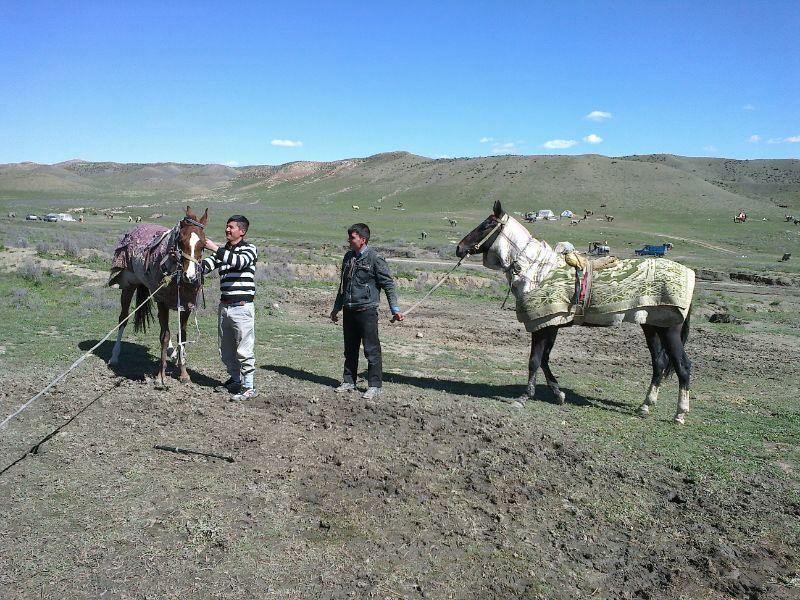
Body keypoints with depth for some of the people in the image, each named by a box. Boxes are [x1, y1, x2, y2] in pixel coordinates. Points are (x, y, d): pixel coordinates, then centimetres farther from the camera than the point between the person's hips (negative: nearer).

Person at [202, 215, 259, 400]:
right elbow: (204, 266, 7)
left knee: (244, 350, -5)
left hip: (242, 307, -7)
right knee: (226, 350, 15)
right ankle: (235, 380, 30)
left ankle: (249, 387, 1)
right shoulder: (222, 251, 15)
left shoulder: (249, 249, -4)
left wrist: (216, 249, -27)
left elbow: (239, 261, -25)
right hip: (224, 306, 7)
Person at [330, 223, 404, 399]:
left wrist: (395, 309, -12)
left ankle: (374, 386, 6)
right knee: (350, 349, 14)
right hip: (349, 311, 7)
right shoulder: (348, 257, 12)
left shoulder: (375, 259, -9)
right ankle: (348, 382, 26)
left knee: (371, 350, -2)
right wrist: (336, 308, 26)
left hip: (367, 310, -7)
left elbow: (388, 284, -7)